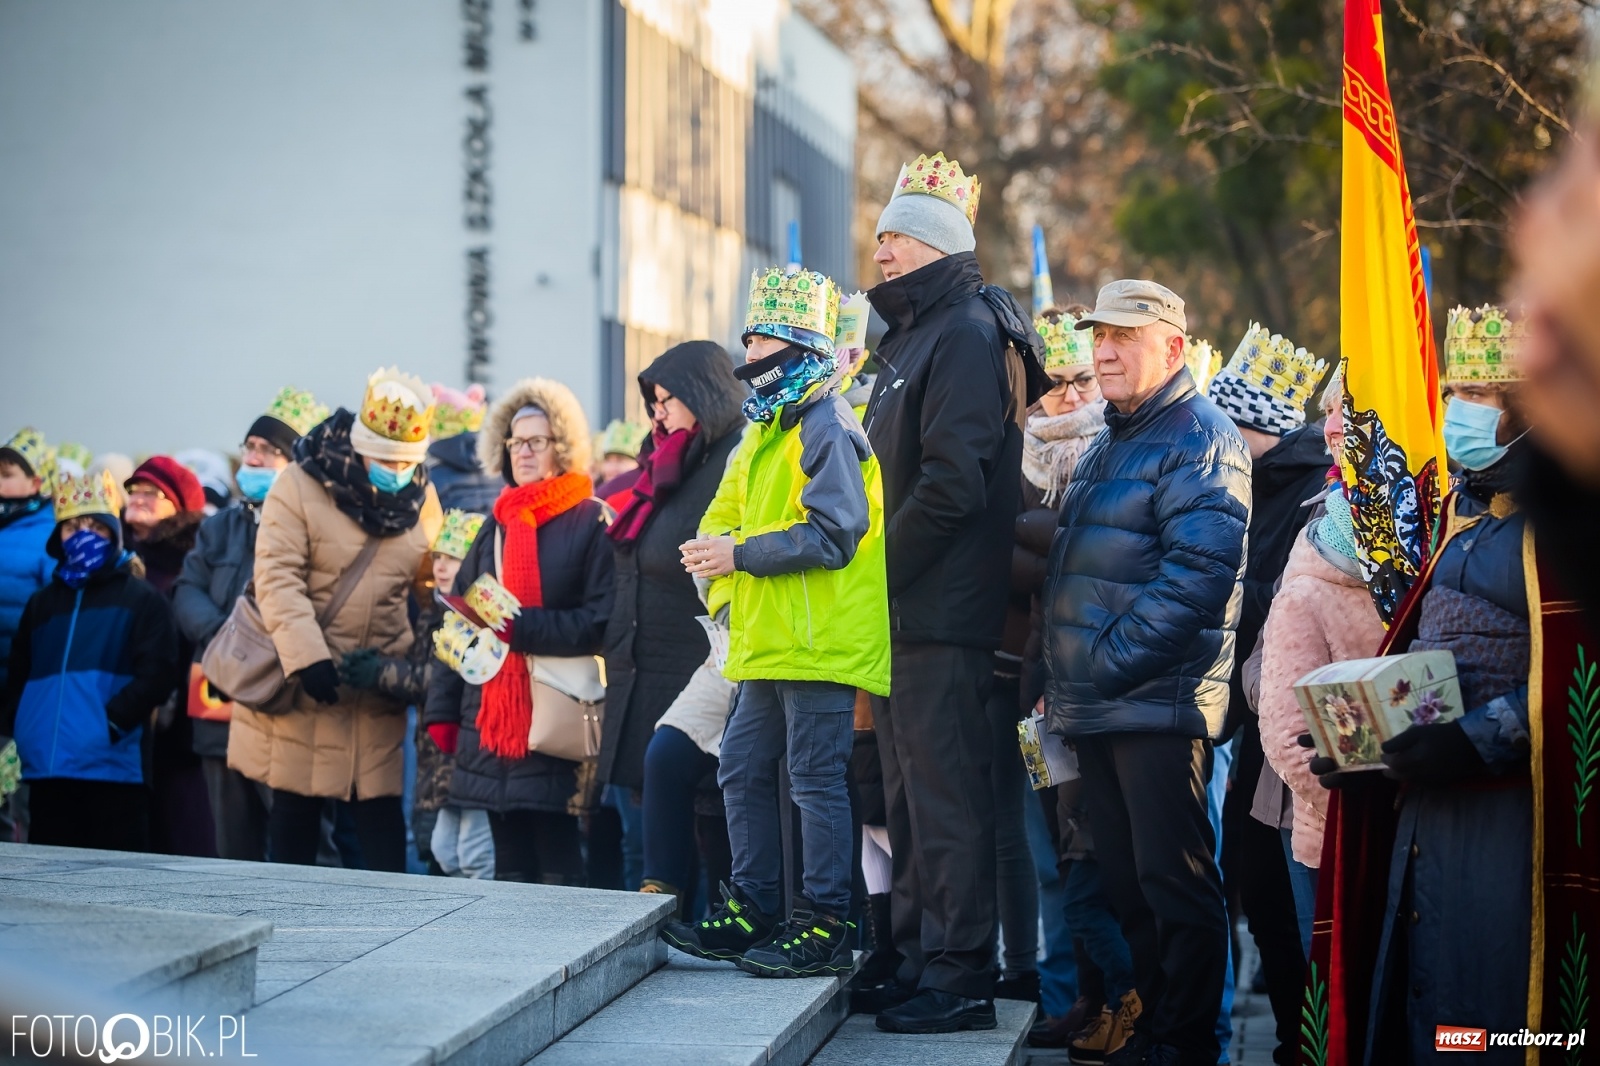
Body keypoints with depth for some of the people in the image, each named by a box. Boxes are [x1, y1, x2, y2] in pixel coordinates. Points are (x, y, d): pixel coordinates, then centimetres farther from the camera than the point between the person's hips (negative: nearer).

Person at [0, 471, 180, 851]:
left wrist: (113, 720, -18)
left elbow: (158, 672, -6)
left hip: (112, 765, -5)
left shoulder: (142, 598, 6)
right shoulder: (41, 602, 23)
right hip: (47, 767, 5)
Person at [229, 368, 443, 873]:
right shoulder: (300, 484, -9)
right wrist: (306, 656, -26)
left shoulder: (422, 498, 5)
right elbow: (277, 577, -16)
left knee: (380, 811, 0)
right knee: (294, 808, 7)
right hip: (299, 680, -2)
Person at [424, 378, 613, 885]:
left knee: (559, 870, -5)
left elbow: (600, 623, -12)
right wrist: (443, 707, 9)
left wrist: (519, 625, -19)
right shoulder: (496, 526, 17)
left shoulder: (591, 523, -3)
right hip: (489, 718, 6)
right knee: (509, 867, 10)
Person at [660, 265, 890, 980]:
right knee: (743, 771, 13)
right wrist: (712, 546, -1)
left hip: (819, 643, -10)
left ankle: (825, 928, 0)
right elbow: (728, 512, 23)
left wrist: (739, 555, -17)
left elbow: (831, 535, -20)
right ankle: (753, 911, 21)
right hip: (771, 643, 10)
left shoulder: (826, 426, -11)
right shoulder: (769, 427, 20)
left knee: (816, 780, -6)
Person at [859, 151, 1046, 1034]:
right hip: (903, 607, 10)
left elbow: (953, 481, -21)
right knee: (909, 792, 14)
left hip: (942, 612, -10)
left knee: (945, 791, -6)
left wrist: (876, 566, -14)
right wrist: (875, 571, 11)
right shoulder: (910, 333, 19)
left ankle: (959, 977, -1)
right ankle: (920, 961, 22)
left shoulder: (966, 333, -12)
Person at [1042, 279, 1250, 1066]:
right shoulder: (1108, 446, 20)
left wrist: (1109, 662, -18)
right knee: (1126, 881, 13)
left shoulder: (1200, 438, -9)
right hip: (1095, 708, 9)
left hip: (1159, 704, -9)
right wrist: (1062, 680, 14)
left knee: (1174, 880, -3)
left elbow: (1198, 572, -20)